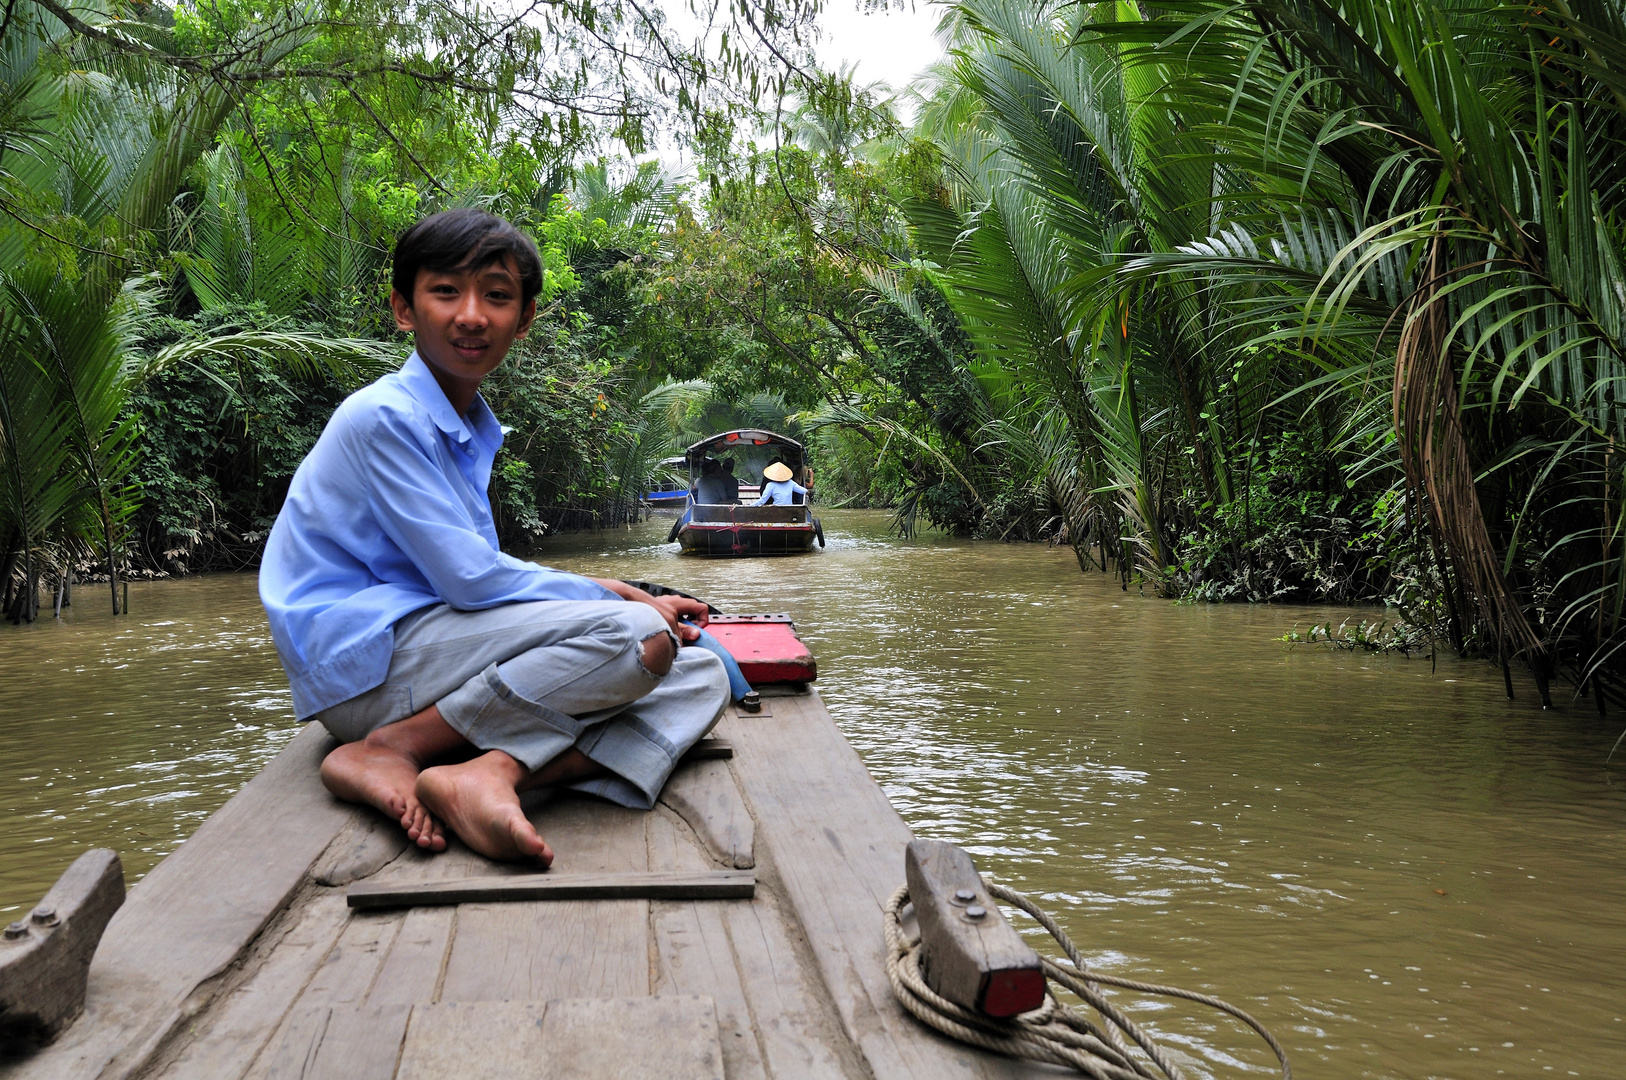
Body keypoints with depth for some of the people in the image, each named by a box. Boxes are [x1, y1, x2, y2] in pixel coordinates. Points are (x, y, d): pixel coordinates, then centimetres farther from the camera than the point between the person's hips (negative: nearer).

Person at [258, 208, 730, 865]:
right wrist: (607, 604, -7)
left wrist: (588, 591, 5)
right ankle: (392, 750, -16)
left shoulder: (471, 429, 16)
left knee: (700, 677, -5)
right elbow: (469, 577, -17)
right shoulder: (381, 416, -13)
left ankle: (490, 774, -25)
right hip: (363, 662, -9)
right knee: (638, 637, -26)